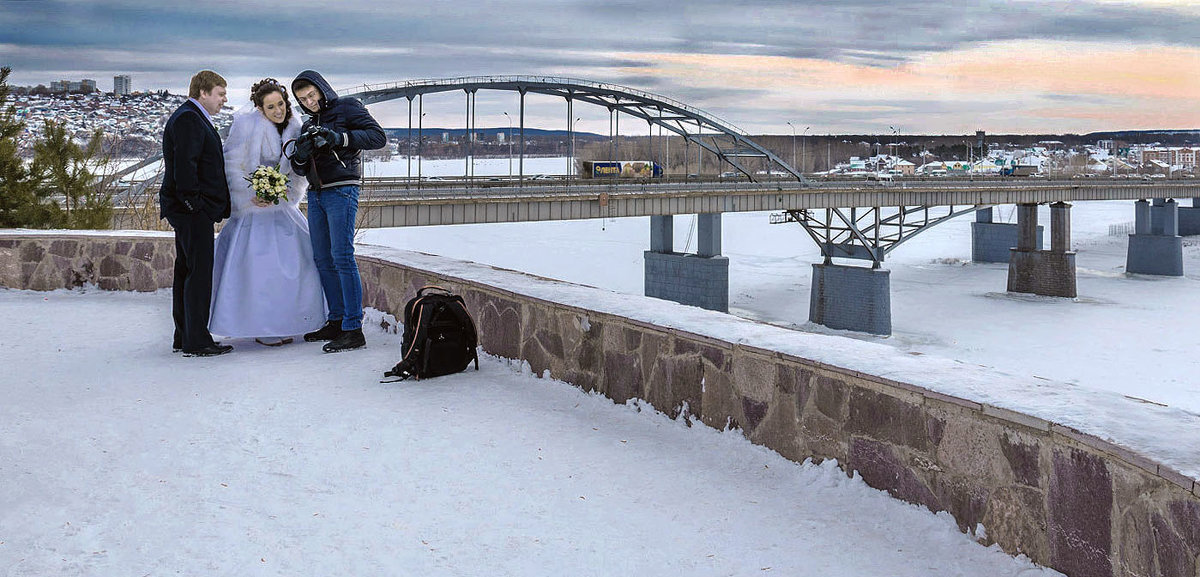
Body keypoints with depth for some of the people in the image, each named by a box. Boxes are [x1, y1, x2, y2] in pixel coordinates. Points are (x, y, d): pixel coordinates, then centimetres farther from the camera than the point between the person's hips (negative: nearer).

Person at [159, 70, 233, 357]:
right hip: (193, 210, -11)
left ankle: (183, 337, 19)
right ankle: (196, 341, -8)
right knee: (199, 273, -10)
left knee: (186, 271, 13)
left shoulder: (196, 118, 22)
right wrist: (193, 202, -21)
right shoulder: (188, 119, -12)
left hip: (193, 210, 11)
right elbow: (184, 164, -21)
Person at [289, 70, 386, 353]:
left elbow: (378, 137, -12)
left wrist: (339, 138, -22)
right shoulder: (309, 125, 21)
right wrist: (301, 154, -7)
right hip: (316, 194, 8)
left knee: (342, 256, -13)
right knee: (323, 260, 6)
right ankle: (336, 322, 13)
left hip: (341, 190, -7)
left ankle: (353, 329, -14)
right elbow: (300, 169, 17)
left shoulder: (347, 108, 1)